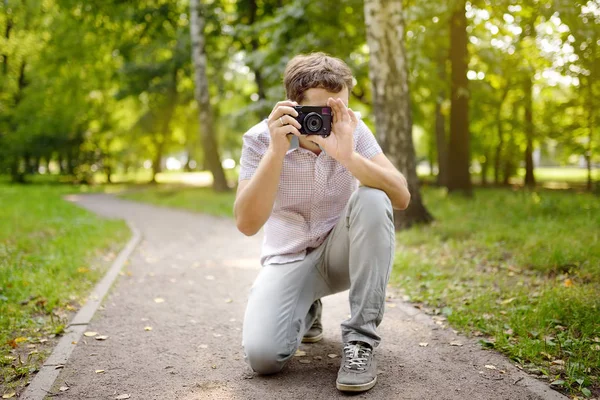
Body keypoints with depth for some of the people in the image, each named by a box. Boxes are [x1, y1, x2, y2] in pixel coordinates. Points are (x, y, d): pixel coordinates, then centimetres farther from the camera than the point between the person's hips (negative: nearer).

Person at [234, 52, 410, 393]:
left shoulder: (353, 129, -12)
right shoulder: (260, 138, -16)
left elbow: (401, 198, -23)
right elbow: (247, 224, -27)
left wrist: (348, 156, -39)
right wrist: (276, 151, -38)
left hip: (341, 251, 1)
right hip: (289, 259, -1)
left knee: (373, 199, -30)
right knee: (262, 355, -24)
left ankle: (361, 340, -22)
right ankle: (306, 310, 14)